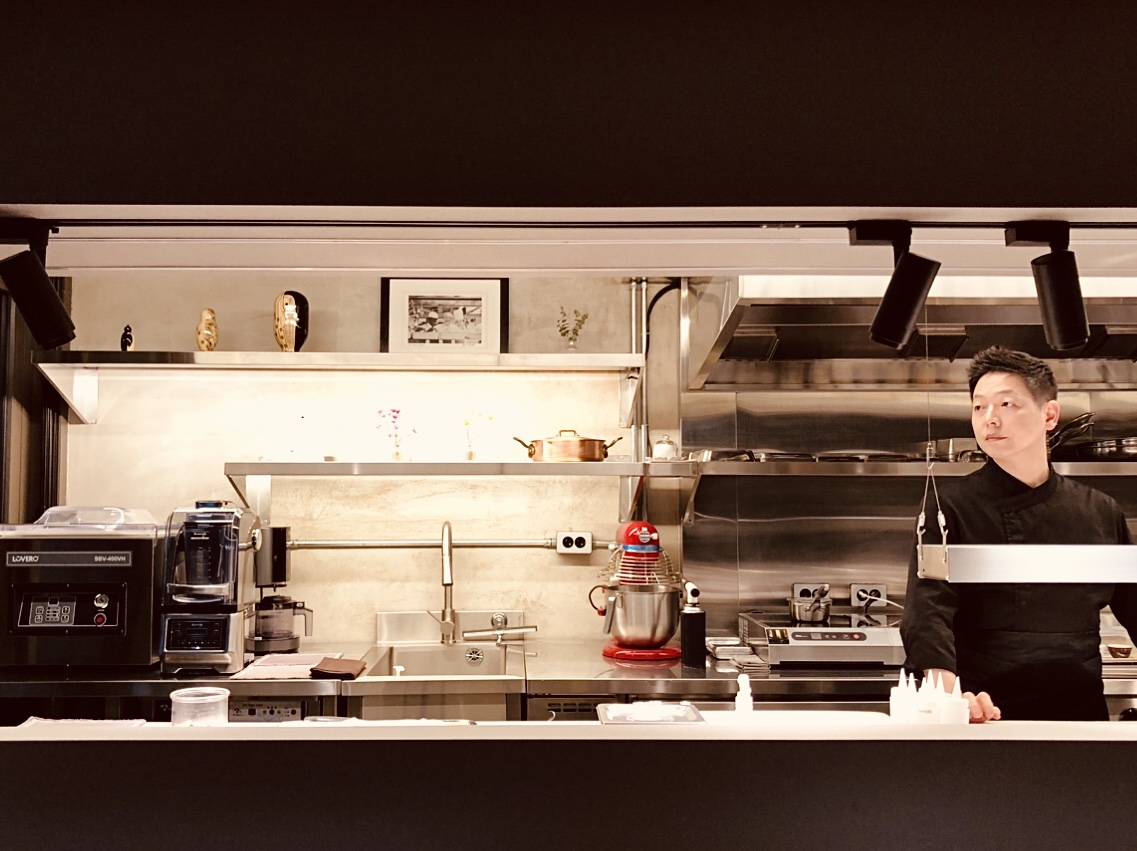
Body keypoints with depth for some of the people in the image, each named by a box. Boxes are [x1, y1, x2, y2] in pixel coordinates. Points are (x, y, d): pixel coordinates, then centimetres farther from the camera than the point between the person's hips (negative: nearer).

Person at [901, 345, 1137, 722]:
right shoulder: (951, 506, 0)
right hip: (990, 718, -3)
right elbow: (928, 610, -12)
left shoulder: (1101, 513, 10)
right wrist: (949, 694, -30)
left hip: (1080, 715, 3)